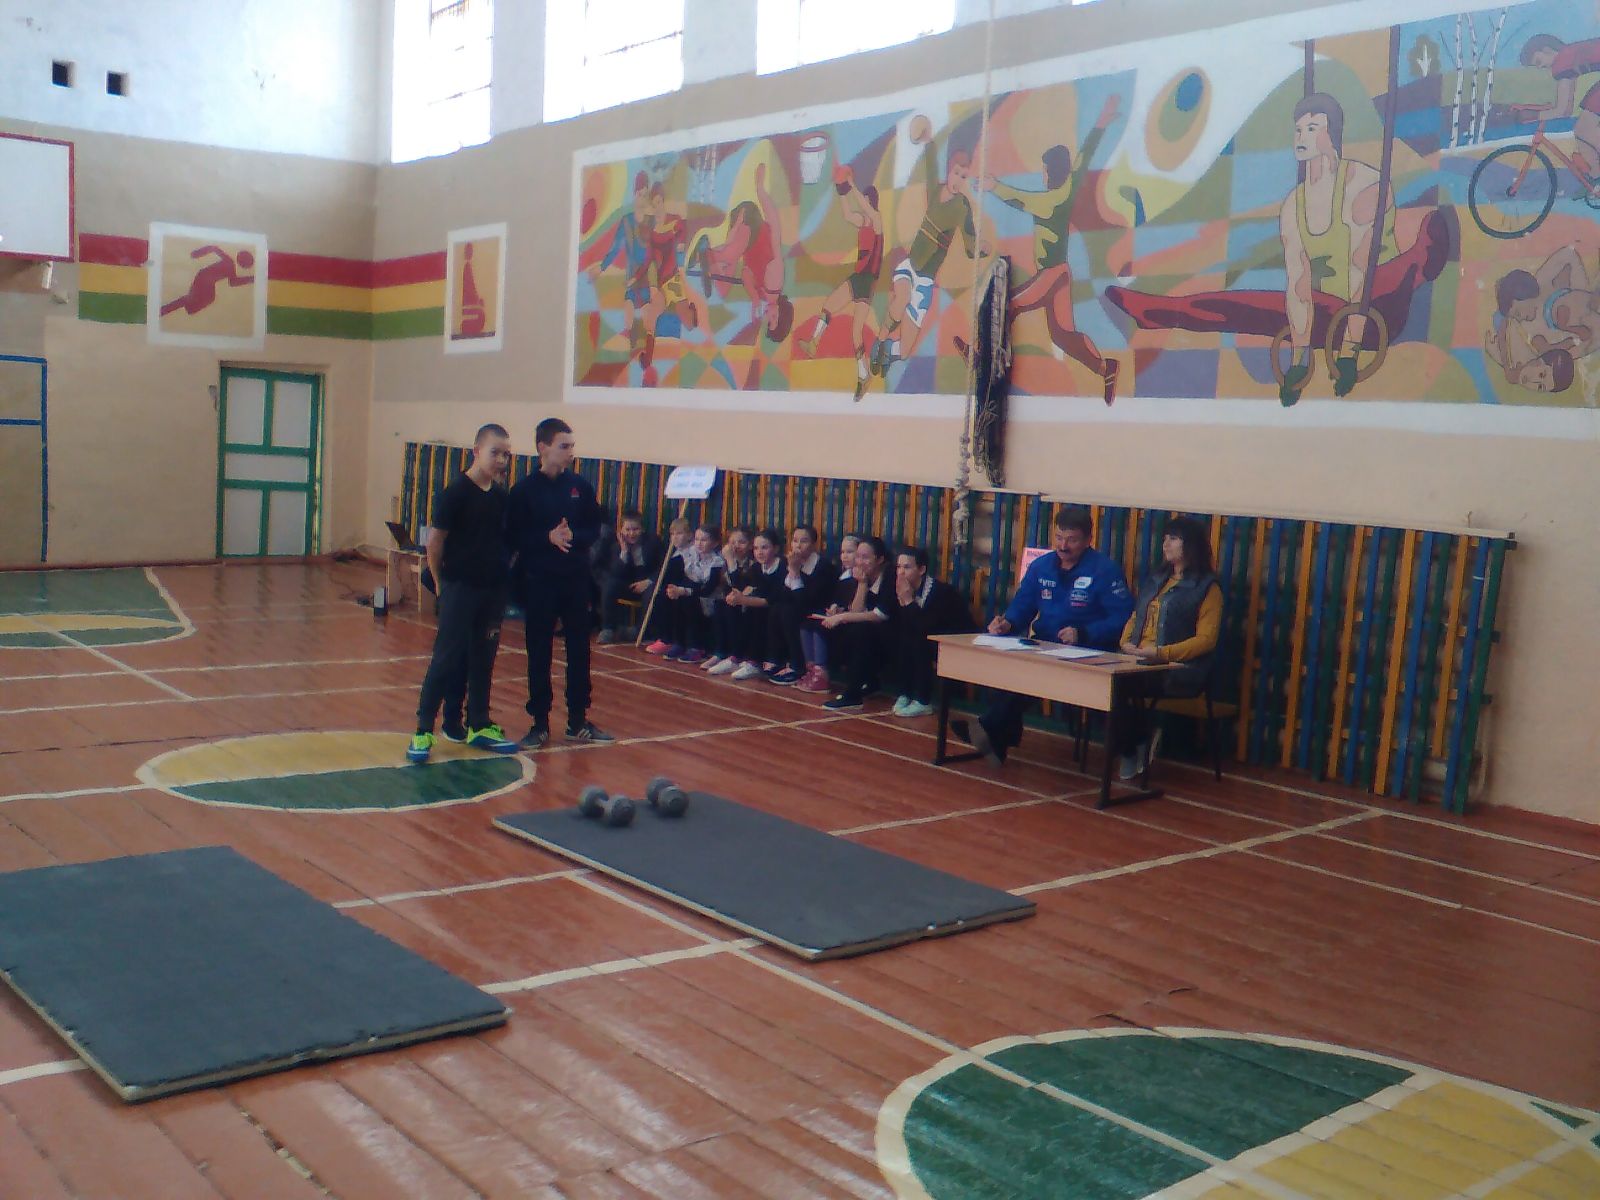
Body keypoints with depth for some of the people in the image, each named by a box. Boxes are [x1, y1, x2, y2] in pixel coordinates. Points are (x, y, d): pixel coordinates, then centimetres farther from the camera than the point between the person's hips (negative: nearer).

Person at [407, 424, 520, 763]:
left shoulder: (502, 496, 7)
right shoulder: (456, 492, -10)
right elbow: (435, 540, -7)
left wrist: (504, 577, 6)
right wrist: (442, 582, -2)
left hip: (493, 590, 6)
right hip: (460, 588, -5)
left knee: (483, 659, 12)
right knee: (447, 659, -4)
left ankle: (478, 726, 23)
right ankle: (423, 731, 3)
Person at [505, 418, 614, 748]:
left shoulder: (580, 485, 3)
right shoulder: (525, 489, -4)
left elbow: (593, 530, 6)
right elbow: (513, 537, -6)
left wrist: (572, 536, -15)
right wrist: (548, 537, -20)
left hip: (576, 581, 3)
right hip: (538, 582, -2)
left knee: (579, 651, 7)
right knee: (538, 653, 4)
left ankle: (578, 721, 17)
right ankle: (539, 723, 13)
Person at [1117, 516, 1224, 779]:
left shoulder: (1207, 587, 2)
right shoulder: (1154, 581, 24)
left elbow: (1206, 639, -7)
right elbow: (1134, 619, 26)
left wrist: (1160, 653, -17)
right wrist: (1127, 643, 2)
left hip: (1181, 669, -5)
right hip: (1140, 663, 5)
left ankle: (1133, 749, -8)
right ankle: (1131, 747, -10)